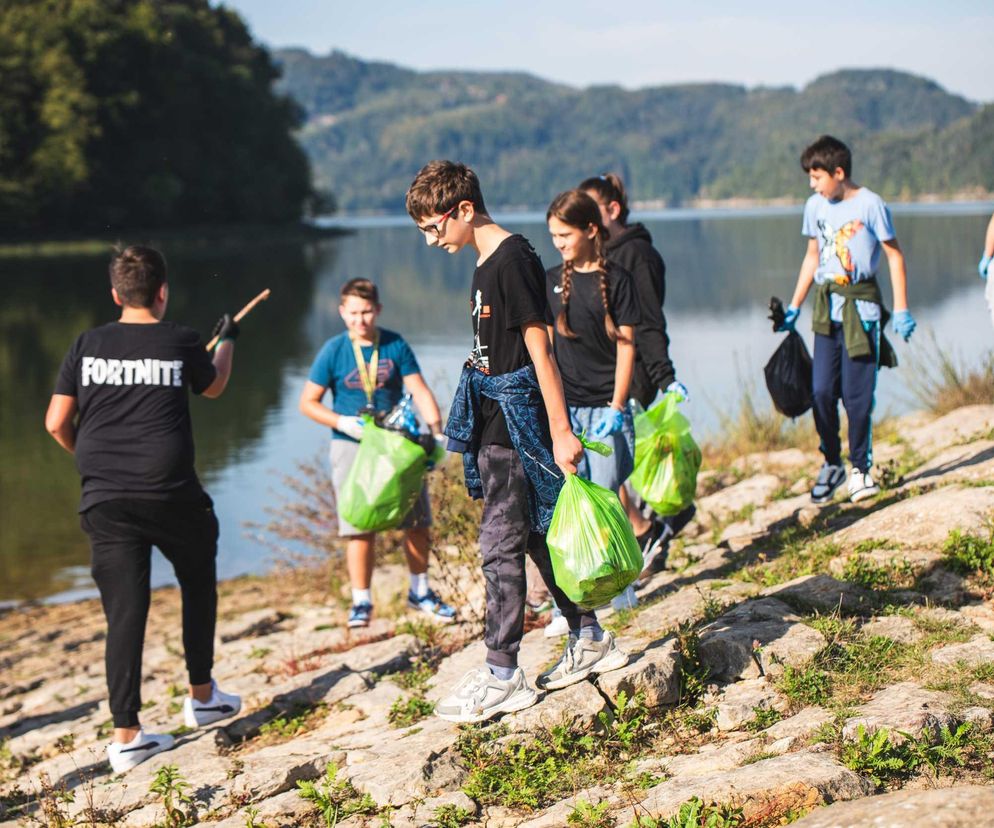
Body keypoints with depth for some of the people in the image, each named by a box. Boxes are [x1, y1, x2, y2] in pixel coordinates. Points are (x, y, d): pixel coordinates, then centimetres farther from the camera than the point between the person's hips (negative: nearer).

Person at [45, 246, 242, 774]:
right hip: (170, 494, -2)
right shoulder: (180, 342, -1)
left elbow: (57, 423, 6)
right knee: (198, 582, 22)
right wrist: (226, 341, 39)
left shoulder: (87, 346, 4)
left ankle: (126, 736, 0)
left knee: (124, 613, 3)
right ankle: (201, 697, 30)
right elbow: (213, 388, 20)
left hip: (104, 500, 2)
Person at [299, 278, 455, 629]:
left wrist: (436, 428, -22)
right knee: (361, 528, -3)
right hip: (353, 447, -2)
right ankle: (361, 602, 9)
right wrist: (343, 423, -16)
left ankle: (419, 592, 24)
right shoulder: (333, 351, -5)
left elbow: (420, 391, -6)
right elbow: (308, 402, -2)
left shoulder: (396, 346, -2)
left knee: (418, 522, 6)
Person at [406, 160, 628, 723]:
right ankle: (591, 641, 26)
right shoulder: (489, 262, 13)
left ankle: (502, 677, 1)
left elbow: (539, 349, -19)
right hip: (497, 423, 10)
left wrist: (560, 431, -20)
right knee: (536, 535, 15)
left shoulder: (511, 260, -16)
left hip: (515, 426, -10)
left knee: (500, 545, -5)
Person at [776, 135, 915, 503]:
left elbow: (894, 255, -2)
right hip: (827, 309, 4)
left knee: (857, 394, -4)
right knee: (822, 391, -1)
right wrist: (794, 306, 18)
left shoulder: (870, 204, -7)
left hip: (862, 308, -4)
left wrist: (901, 309, -7)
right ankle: (831, 463, 16)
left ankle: (860, 468, 9)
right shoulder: (815, 206, 8)